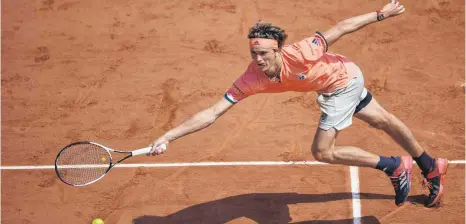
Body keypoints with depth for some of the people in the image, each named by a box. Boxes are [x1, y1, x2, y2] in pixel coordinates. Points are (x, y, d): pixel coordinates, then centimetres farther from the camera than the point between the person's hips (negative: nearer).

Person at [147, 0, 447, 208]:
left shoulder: (300, 54, -39)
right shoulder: (251, 79, -25)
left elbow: (340, 28, -26)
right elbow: (212, 113, -27)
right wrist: (168, 137, -34)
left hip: (345, 78, -6)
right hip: (332, 88, 6)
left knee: (322, 151, -10)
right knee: (384, 121, 23)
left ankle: (396, 166, 6)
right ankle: (431, 168, 46)